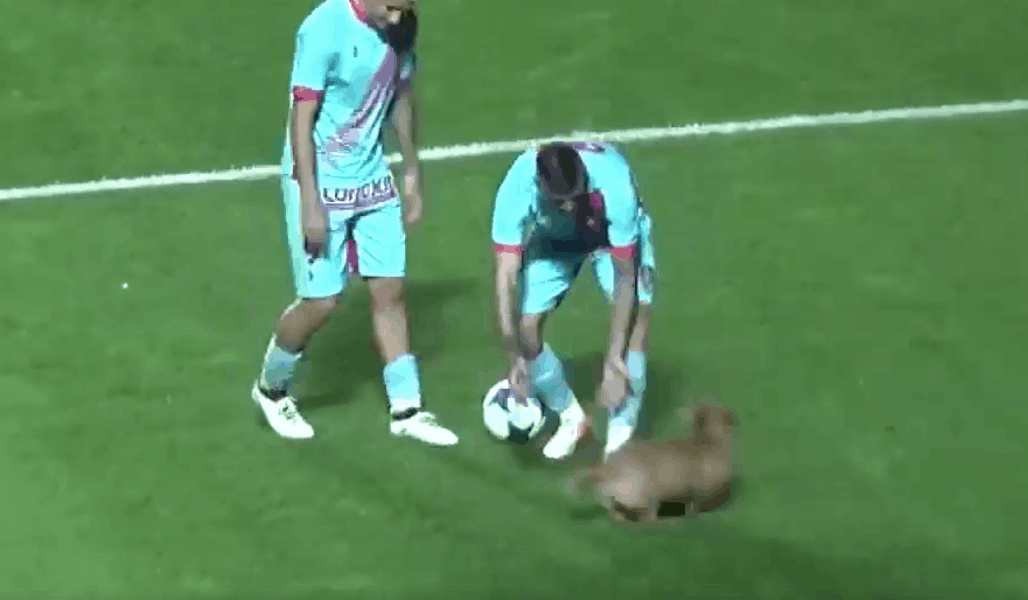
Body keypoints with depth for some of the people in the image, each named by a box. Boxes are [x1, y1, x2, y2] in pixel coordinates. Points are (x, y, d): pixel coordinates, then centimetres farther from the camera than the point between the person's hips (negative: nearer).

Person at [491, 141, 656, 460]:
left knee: (636, 310, -24)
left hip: (613, 233, -2)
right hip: (552, 239, 2)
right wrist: (515, 357, -41)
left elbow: (625, 276, -34)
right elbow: (505, 276, -35)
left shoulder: (614, 185, -43)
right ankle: (570, 418, 19)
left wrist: (614, 359, -35)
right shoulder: (516, 190, -38)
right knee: (526, 328, -9)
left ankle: (621, 434, -8)